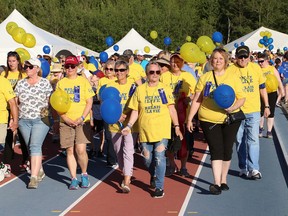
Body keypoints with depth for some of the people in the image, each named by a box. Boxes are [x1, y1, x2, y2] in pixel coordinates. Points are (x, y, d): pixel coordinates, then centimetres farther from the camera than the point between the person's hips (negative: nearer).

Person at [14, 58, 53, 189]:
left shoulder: (45, 83, 0)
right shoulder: (20, 83, 9)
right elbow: (15, 102, 13)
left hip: (41, 120, -4)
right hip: (24, 120, 4)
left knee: (35, 146, -16)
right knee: (31, 147, 9)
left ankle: (34, 177, -18)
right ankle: (40, 171, 26)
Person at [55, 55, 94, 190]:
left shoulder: (83, 81, 3)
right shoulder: (60, 83, 8)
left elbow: (89, 102, 0)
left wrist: (81, 118, -11)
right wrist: (65, 118, -7)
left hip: (82, 122, -2)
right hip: (66, 122, 2)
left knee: (80, 149, -11)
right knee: (70, 150, 3)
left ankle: (84, 174, 11)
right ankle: (73, 179, 13)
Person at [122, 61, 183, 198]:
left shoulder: (165, 89, 2)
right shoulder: (140, 89, 5)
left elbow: (172, 109, 5)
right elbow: (135, 111, 7)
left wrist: (176, 126, 1)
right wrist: (129, 126, -4)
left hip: (162, 130, -2)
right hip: (145, 130, 2)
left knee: (159, 157, -10)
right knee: (147, 158, 9)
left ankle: (159, 187, 0)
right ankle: (154, 175, 40)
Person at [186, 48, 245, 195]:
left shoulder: (232, 77, 4)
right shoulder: (204, 78, 7)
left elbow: (241, 98, 2)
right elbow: (197, 100, 7)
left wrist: (233, 108, -18)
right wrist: (189, 119, 4)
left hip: (230, 119, 1)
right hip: (209, 120, 0)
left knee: (227, 150, 7)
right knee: (216, 150, -7)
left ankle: (223, 180, 23)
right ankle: (217, 183, -11)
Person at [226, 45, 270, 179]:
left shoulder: (256, 68, 3)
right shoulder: (230, 70, -3)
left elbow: (262, 88, 11)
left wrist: (266, 106, 11)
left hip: (253, 111, 0)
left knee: (253, 139, -6)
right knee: (240, 141, 9)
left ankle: (253, 169, -3)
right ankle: (243, 168, 20)